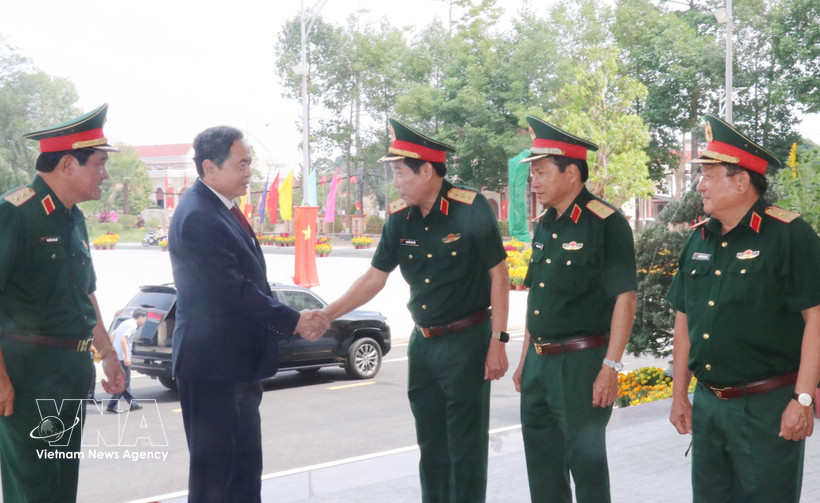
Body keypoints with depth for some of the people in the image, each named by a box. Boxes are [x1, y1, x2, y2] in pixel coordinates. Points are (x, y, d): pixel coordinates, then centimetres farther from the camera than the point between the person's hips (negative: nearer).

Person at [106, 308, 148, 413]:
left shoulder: (126, 322, 17)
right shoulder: (133, 325, -11)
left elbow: (112, 335, 20)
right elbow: (123, 338, -23)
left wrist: (113, 350, 24)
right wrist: (126, 356, -24)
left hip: (116, 355, 10)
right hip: (122, 356, -10)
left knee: (125, 381, 15)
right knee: (124, 382, -4)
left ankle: (132, 403, 23)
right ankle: (111, 406, -5)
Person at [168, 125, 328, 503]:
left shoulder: (223, 209, 10)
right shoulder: (197, 217, -20)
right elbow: (234, 289, -24)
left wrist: (296, 318, 5)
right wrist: (294, 322, -17)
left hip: (236, 364, 10)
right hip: (212, 365, -10)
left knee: (245, 463, 18)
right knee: (214, 467, 0)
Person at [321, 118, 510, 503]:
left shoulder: (471, 209, -14)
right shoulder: (399, 218, 2)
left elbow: (498, 274, -11)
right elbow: (374, 278, 7)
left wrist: (497, 341, -14)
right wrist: (327, 314, -2)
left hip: (467, 341, -6)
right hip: (423, 343, 6)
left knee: (465, 448, 2)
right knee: (431, 445, 16)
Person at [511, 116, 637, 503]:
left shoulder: (607, 224, -12)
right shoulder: (544, 225, 12)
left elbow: (625, 297, -15)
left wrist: (610, 368, -19)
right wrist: (525, 360, 17)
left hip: (583, 365, -8)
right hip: (539, 365, 8)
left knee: (586, 463, 3)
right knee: (542, 464, 15)